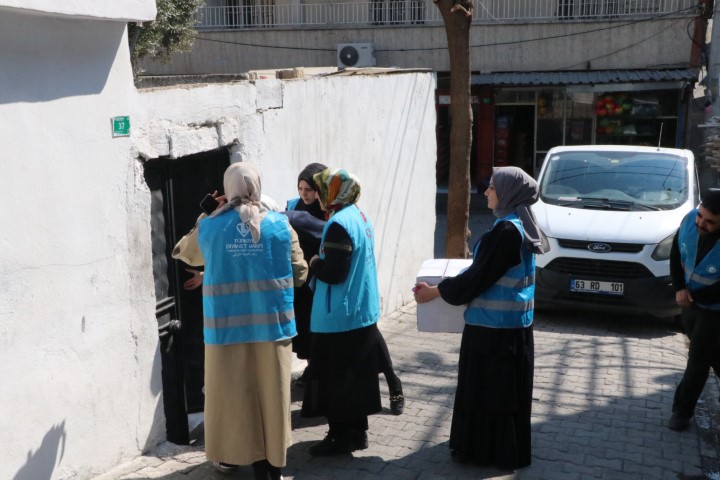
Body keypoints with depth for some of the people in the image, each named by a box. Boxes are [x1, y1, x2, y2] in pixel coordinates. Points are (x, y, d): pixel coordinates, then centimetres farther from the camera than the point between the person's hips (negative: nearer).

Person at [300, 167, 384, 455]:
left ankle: (340, 436, 11)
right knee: (355, 377, 15)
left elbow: (333, 272, -24)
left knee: (334, 380, 2)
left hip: (338, 318, -9)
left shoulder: (339, 224, -20)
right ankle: (357, 432, 24)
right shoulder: (359, 216, 10)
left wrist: (314, 264, -6)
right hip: (362, 313, 9)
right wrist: (322, 262, 10)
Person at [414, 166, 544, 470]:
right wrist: (451, 285, 24)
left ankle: (485, 450, 16)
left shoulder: (506, 230, -21)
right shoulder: (521, 226, 8)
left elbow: (478, 276, -19)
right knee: (504, 390, 17)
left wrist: (435, 292, -10)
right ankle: (506, 450, 29)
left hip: (493, 325, -9)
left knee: (487, 388, 4)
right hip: (513, 323, 9)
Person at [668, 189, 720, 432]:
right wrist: (680, 288, -13)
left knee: (698, 361, 3)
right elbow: (676, 254, -3)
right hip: (690, 301, 6)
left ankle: (682, 410, 16)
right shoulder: (690, 219, -18)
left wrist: (693, 296, -19)